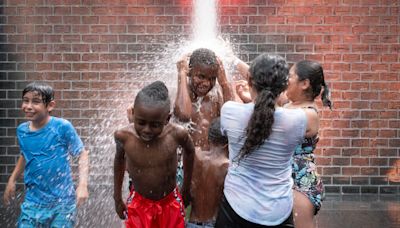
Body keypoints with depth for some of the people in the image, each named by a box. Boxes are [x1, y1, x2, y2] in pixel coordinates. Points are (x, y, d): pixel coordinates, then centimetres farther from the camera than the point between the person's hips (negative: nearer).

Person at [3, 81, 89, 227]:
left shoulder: (62, 127, -15)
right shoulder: (22, 130, -1)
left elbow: (82, 154, -8)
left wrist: (83, 184, -18)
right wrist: (12, 180, 16)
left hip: (62, 202, -3)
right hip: (33, 201, 4)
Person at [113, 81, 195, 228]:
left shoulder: (177, 134, -25)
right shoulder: (124, 136, -22)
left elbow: (189, 151, -1)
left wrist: (186, 188, 10)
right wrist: (117, 198, 9)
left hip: (170, 204, 0)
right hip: (138, 205, 0)